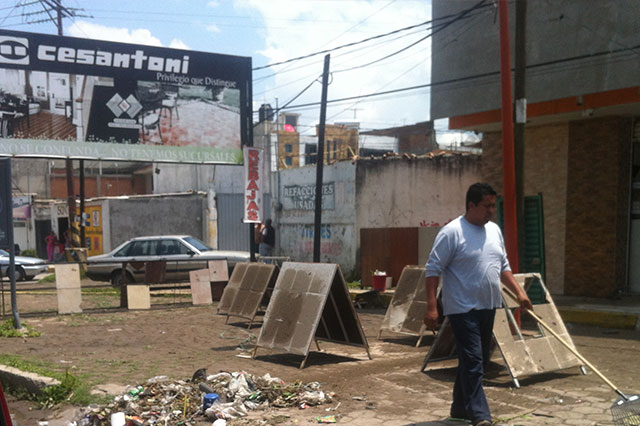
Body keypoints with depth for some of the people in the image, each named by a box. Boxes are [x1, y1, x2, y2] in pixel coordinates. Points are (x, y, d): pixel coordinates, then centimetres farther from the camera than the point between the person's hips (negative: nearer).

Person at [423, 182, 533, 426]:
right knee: (472, 361, -11)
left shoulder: (494, 230, 12)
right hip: (462, 308, -8)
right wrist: (431, 307, -20)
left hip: (488, 306, 8)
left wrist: (519, 292, 9)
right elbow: (433, 269, -14)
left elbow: (503, 267, 21)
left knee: (479, 360, 14)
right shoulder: (452, 232, -12)